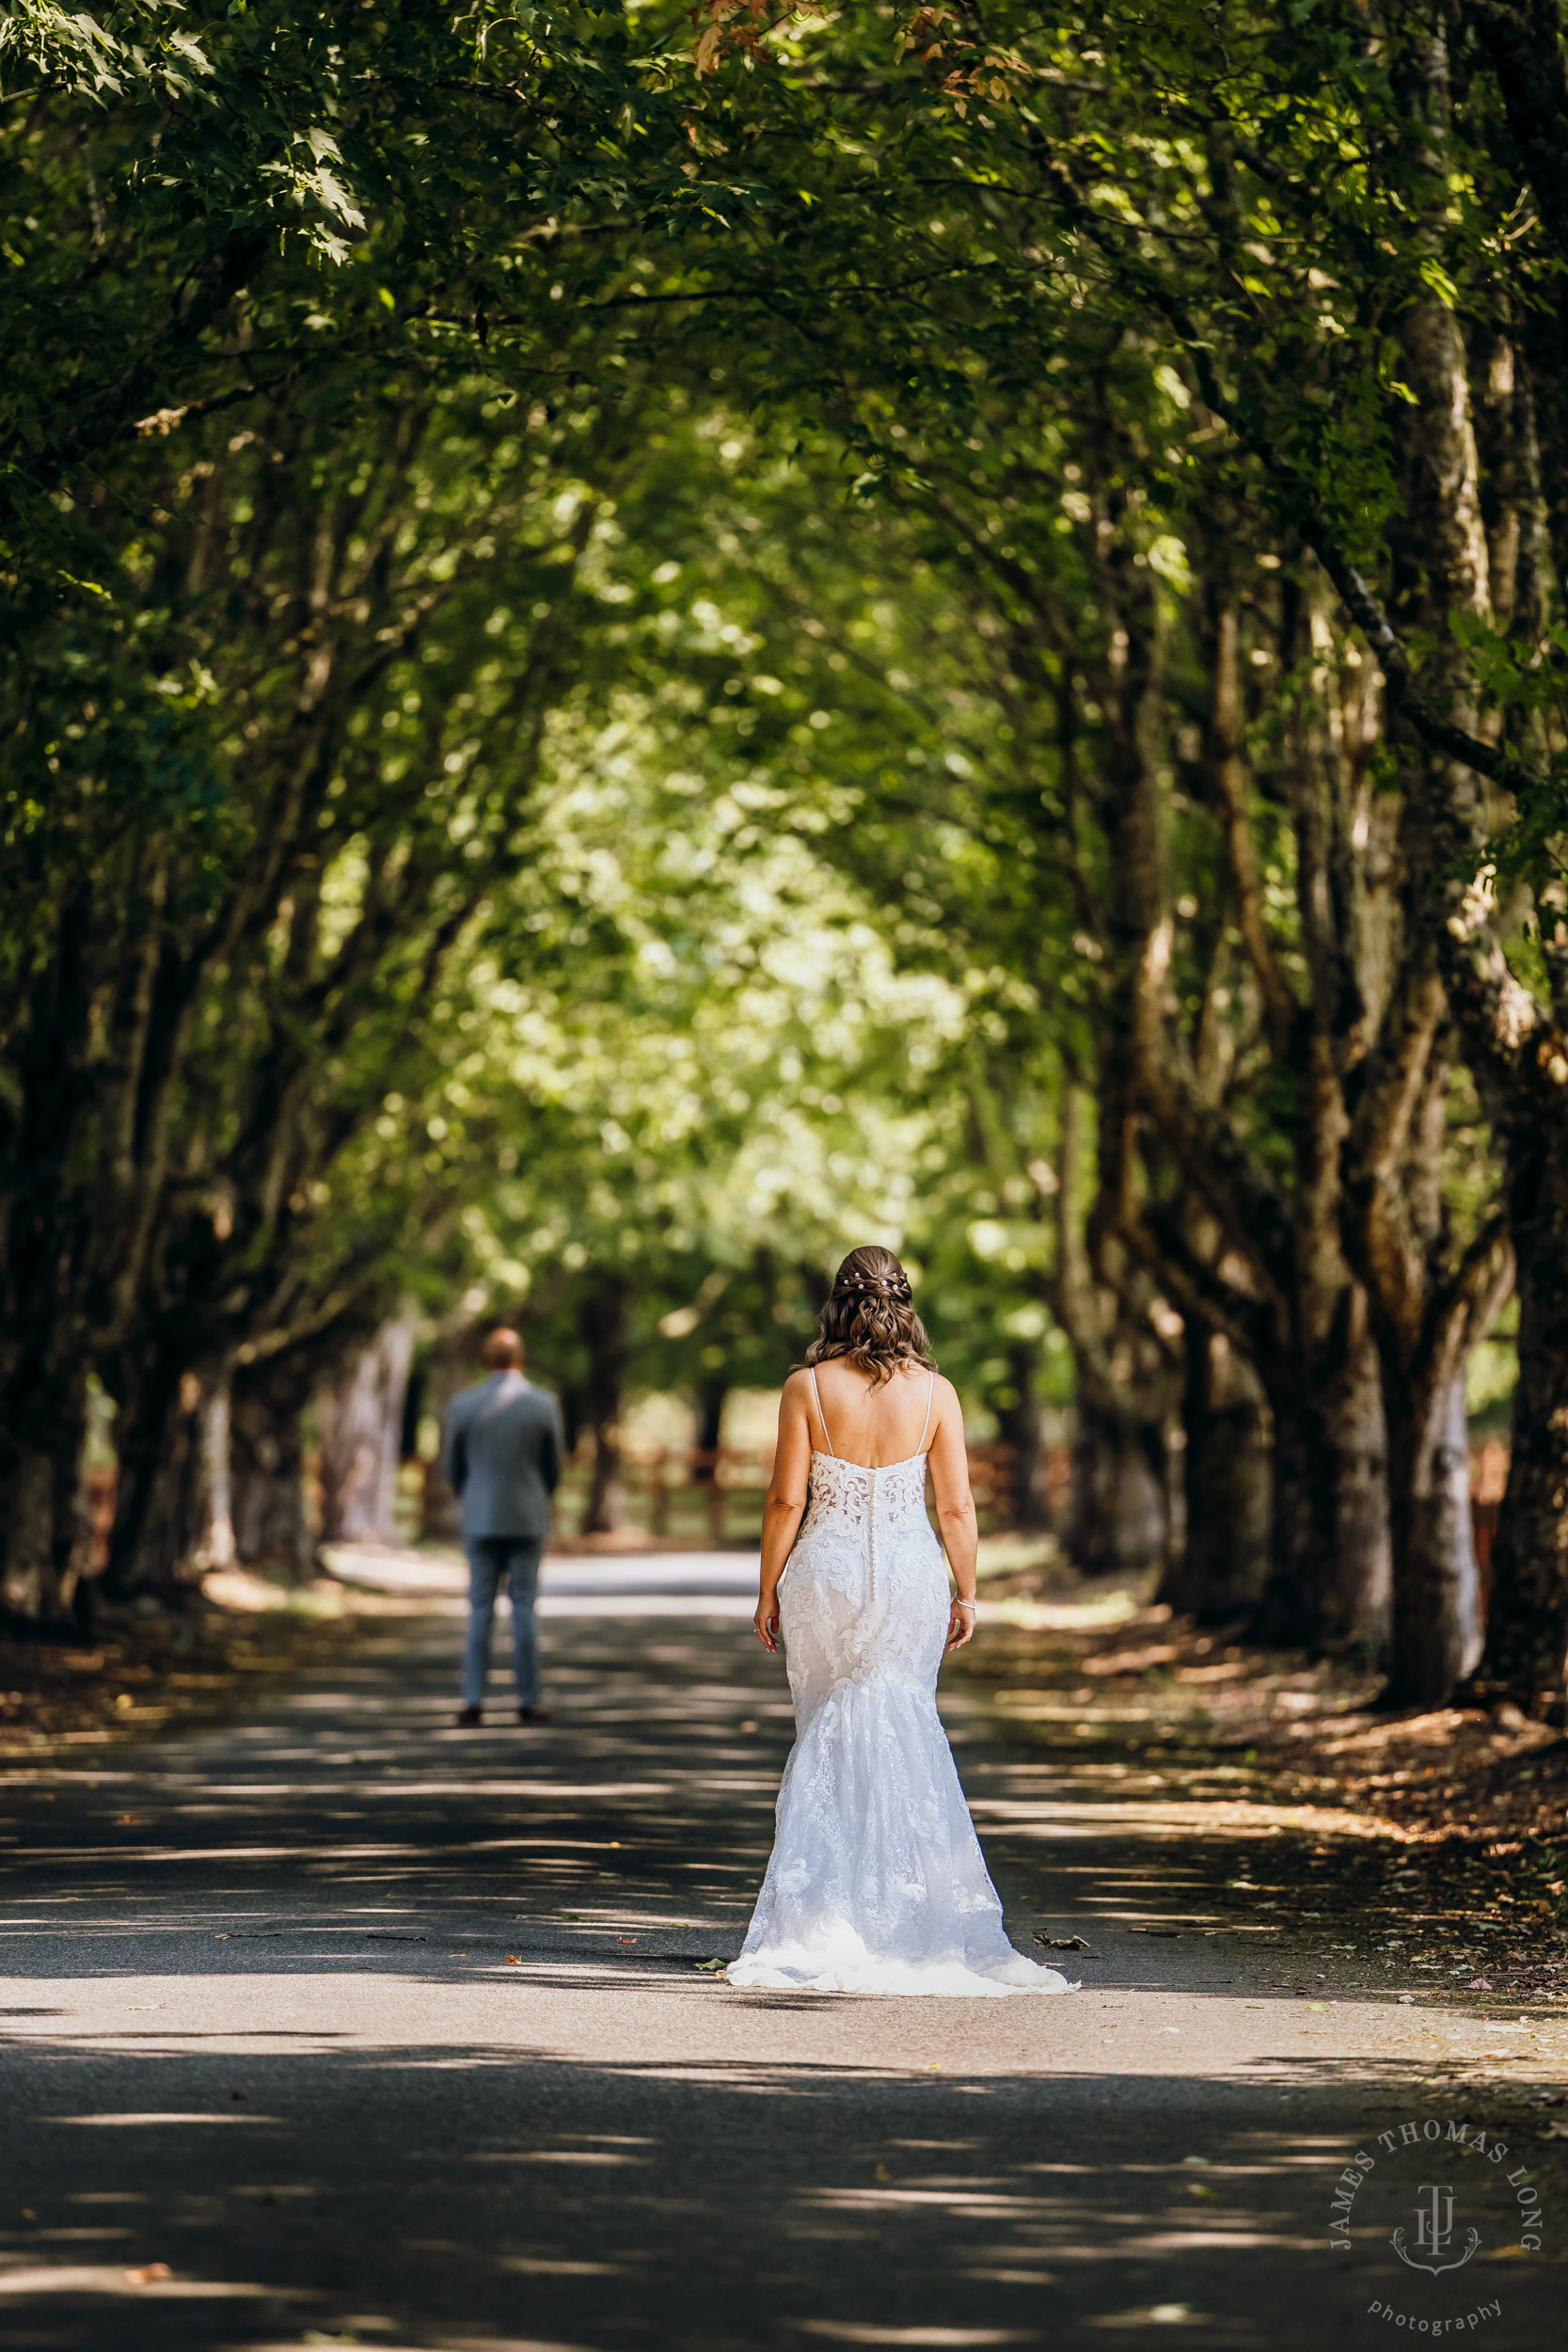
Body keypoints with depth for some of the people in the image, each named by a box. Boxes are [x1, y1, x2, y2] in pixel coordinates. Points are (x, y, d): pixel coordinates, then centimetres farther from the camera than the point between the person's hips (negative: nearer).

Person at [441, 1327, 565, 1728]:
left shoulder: (464, 1405, -6)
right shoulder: (544, 1404, -6)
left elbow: (452, 1466, 4)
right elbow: (554, 1466, 3)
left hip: (480, 1519, 0)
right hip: (528, 1521, 0)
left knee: (480, 1612, 5)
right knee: (524, 1611, 4)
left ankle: (473, 1702, 0)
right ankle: (528, 1702, 4)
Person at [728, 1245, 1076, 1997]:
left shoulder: (808, 1387, -7)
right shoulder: (934, 1392, -3)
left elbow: (786, 1500, -7)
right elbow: (957, 1508, -1)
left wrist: (767, 1590, 3)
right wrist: (964, 1594, 10)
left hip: (826, 1570, -1)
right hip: (910, 1572, 1)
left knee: (828, 1738, 10)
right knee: (903, 1735, 10)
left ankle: (822, 1922, 7)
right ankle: (898, 1922, 9)